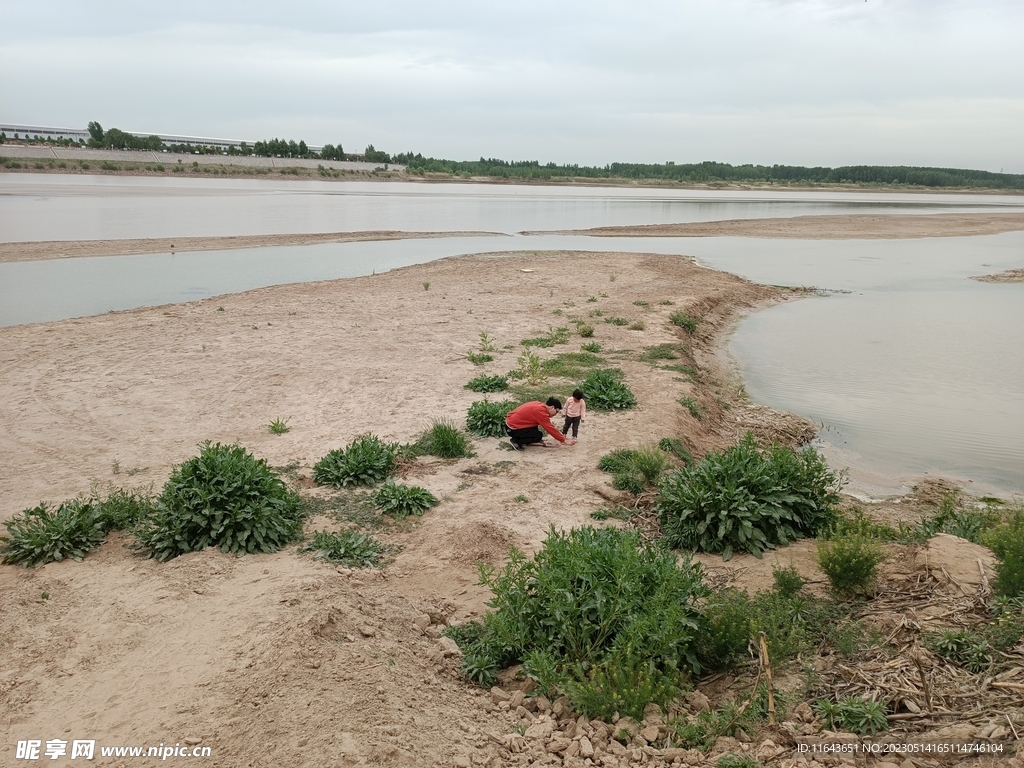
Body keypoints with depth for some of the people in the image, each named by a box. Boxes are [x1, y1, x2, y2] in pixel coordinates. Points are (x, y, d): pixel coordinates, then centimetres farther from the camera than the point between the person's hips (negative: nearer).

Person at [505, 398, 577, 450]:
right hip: (512, 429, -10)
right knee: (539, 435, -10)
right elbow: (550, 429, -17)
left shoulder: (540, 405, 7)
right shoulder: (541, 412, -21)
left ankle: (525, 440, 15)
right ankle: (516, 441, -3)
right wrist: (564, 440, -9)